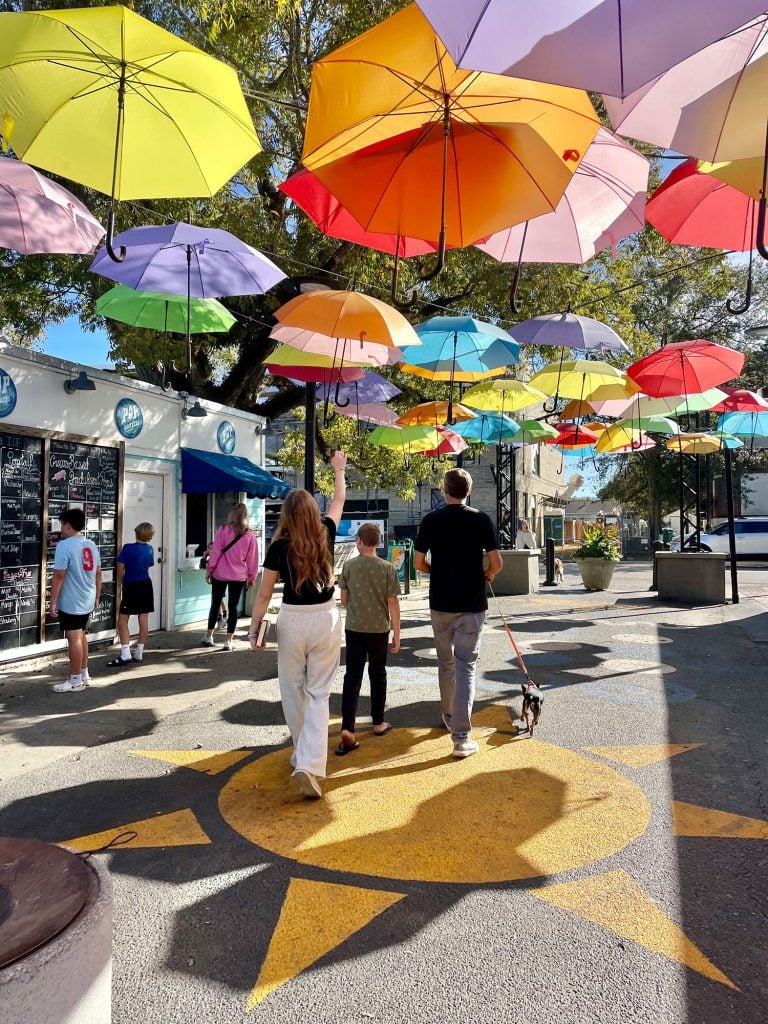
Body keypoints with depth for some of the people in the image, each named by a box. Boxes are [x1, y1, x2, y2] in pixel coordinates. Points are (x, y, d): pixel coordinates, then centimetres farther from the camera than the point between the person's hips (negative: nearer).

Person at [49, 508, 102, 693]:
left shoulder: (64, 545, -16)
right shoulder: (91, 545, 8)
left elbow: (59, 576, -18)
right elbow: (98, 573, 13)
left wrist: (53, 602, -13)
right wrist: (97, 596, 21)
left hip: (70, 602, -8)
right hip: (87, 600, 8)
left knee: (74, 639, -1)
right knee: (81, 636, 19)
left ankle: (76, 680, 7)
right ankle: (84, 674, 28)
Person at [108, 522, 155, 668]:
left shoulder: (128, 548, -13)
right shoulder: (150, 549, 4)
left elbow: (120, 568, -11)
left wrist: (120, 583, 6)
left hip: (132, 586, -6)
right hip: (146, 585, 6)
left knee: (122, 620, -2)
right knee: (144, 619, 8)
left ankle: (125, 655, -9)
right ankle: (139, 653, 17)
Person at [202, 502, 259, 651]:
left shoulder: (223, 529, -5)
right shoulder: (250, 535, -1)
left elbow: (215, 551, -6)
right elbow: (252, 558, 2)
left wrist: (209, 569, 3)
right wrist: (251, 576, 9)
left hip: (220, 574, 0)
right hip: (239, 576, 1)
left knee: (215, 604, 13)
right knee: (233, 607, 6)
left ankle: (208, 637, 22)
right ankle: (229, 641, 6)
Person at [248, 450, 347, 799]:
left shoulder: (279, 547, -8)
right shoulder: (325, 535, -3)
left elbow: (264, 594, -5)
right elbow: (339, 500, 15)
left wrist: (254, 629, 5)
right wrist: (339, 469, 30)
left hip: (292, 621, -1)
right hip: (325, 620, 1)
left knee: (293, 692, 17)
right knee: (318, 695, 5)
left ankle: (302, 755, 34)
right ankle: (309, 765, -9)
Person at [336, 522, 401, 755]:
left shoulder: (349, 566, -4)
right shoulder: (387, 568, -8)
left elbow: (344, 600, 4)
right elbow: (393, 603, -8)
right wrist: (396, 634, 1)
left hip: (354, 628, 1)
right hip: (379, 629, 0)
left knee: (352, 677, 2)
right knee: (378, 675, 15)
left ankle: (347, 730, -8)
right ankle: (378, 723, 28)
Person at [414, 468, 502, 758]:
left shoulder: (430, 520, -2)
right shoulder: (481, 519, -6)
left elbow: (418, 563, 0)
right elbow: (496, 563, -7)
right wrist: (488, 575, 15)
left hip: (440, 603, 2)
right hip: (471, 604, -2)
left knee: (445, 662, 19)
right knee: (465, 666, 0)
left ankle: (449, 716, 36)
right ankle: (461, 737, -4)